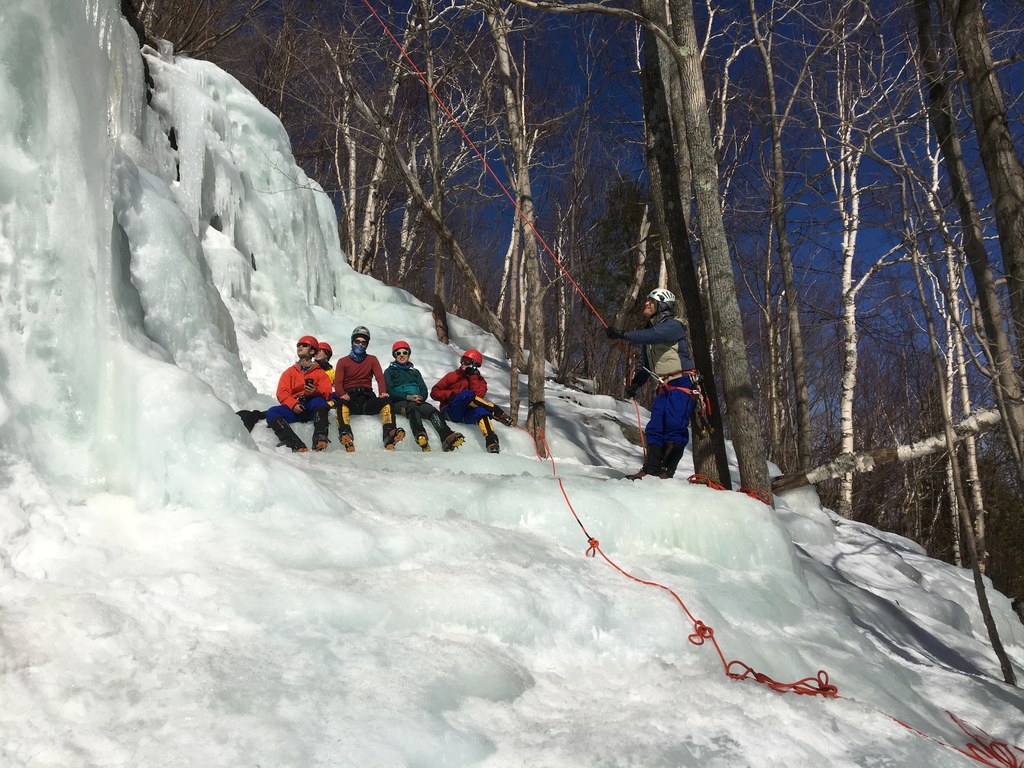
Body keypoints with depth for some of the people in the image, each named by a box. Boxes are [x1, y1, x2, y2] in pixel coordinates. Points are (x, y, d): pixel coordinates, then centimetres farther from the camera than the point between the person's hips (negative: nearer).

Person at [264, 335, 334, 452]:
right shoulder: (290, 372, 26)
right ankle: (297, 446, -47)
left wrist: (315, 391, -19)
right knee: (272, 412, -26)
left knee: (319, 402, -36)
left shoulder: (319, 372, 21)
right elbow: (282, 393, 11)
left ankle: (320, 439, -55)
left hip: (313, 407, -2)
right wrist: (293, 404, -11)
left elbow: (327, 392, 6)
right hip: (294, 408, 2)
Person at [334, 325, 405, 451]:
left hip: (367, 398, 2)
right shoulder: (343, 362, 18)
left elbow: (380, 378, 7)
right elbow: (338, 383, 5)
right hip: (350, 397, -2)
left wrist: (383, 392, -14)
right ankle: (346, 436, -58)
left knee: (386, 401, -29)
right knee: (341, 404, -37)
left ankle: (389, 435, -48)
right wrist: (342, 394, -18)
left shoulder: (372, 360, 23)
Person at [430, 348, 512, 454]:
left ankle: (492, 443, -53)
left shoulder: (479, 380, 16)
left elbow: (478, 395, -6)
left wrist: (473, 376, -4)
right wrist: (450, 395, -8)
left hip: (467, 415, 1)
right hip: (450, 412, -1)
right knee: (466, 394, -31)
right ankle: (497, 413, -33)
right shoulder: (452, 376, 15)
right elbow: (434, 392, 10)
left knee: (481, 411, -35)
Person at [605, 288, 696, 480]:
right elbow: (645, 363, 21)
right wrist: (636, 383, 7)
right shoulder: (651, 329, 19)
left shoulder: (673, 325, -8)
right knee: (655, 428, 1)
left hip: (682, 383, -9)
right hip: (664, 386, 9)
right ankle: (651, 469, 2)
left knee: (674, 428, -15)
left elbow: (652, 336, -28)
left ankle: (667, 472, -14)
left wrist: (622, 334, -27)